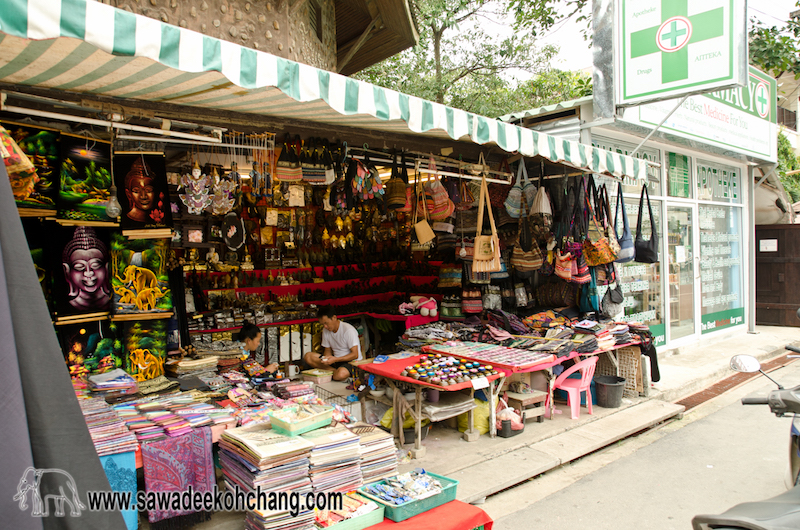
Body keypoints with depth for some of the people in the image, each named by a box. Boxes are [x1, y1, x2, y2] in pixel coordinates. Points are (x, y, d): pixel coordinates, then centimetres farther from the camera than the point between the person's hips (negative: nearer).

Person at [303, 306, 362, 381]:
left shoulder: (348, 330, -18)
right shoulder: (326, 330, 3)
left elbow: (355, 355, -19)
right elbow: (328, 350, 12)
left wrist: (335, 359, -29)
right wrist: (326, 358, -13)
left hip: (351, 361, -7)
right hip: (335, 359, 7)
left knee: (340, 375, -41)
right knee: (308, 356, -11)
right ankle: (335, 371, -18)